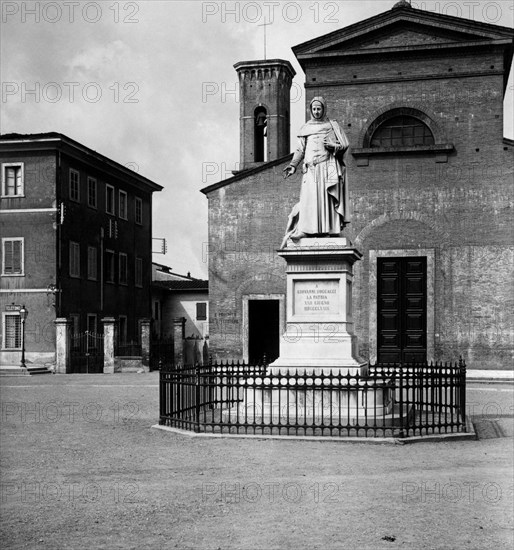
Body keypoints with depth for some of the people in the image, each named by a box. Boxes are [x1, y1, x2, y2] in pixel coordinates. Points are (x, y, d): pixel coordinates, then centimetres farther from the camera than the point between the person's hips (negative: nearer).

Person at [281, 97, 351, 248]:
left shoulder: (332, 125, 13)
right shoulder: (305, 128, 17)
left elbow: (345, 144, 8)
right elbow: (300, 150, 13)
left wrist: (333, 146, -11)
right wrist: (293, 165, 1)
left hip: (328, 167, -1)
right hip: (311, 169, 1)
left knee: (326, 198, -8)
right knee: (309, 197, -10)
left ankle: (328, 230, -9)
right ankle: (306, 230, -14)